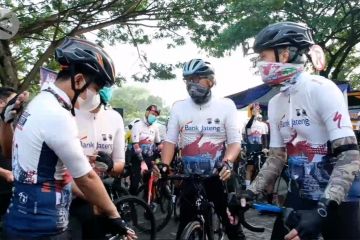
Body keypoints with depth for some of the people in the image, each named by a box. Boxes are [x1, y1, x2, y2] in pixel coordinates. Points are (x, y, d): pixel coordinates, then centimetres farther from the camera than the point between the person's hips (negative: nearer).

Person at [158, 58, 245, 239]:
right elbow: (170, 140, 0)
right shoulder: (178, 107, 2)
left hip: (220, 177, -1)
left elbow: (235, 141, -6)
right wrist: (164, 166, -16)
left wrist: (227, 163, -26)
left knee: (232, 225, 7)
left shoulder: (226, 105, -4)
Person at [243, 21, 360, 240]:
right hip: (301, 196, 6)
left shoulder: (321, 89, -17)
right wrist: (250, 194, -4)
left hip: (338, 200, -5)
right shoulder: (275, 103, 3)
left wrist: (323, 209, -32)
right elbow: (277, 157, 6)